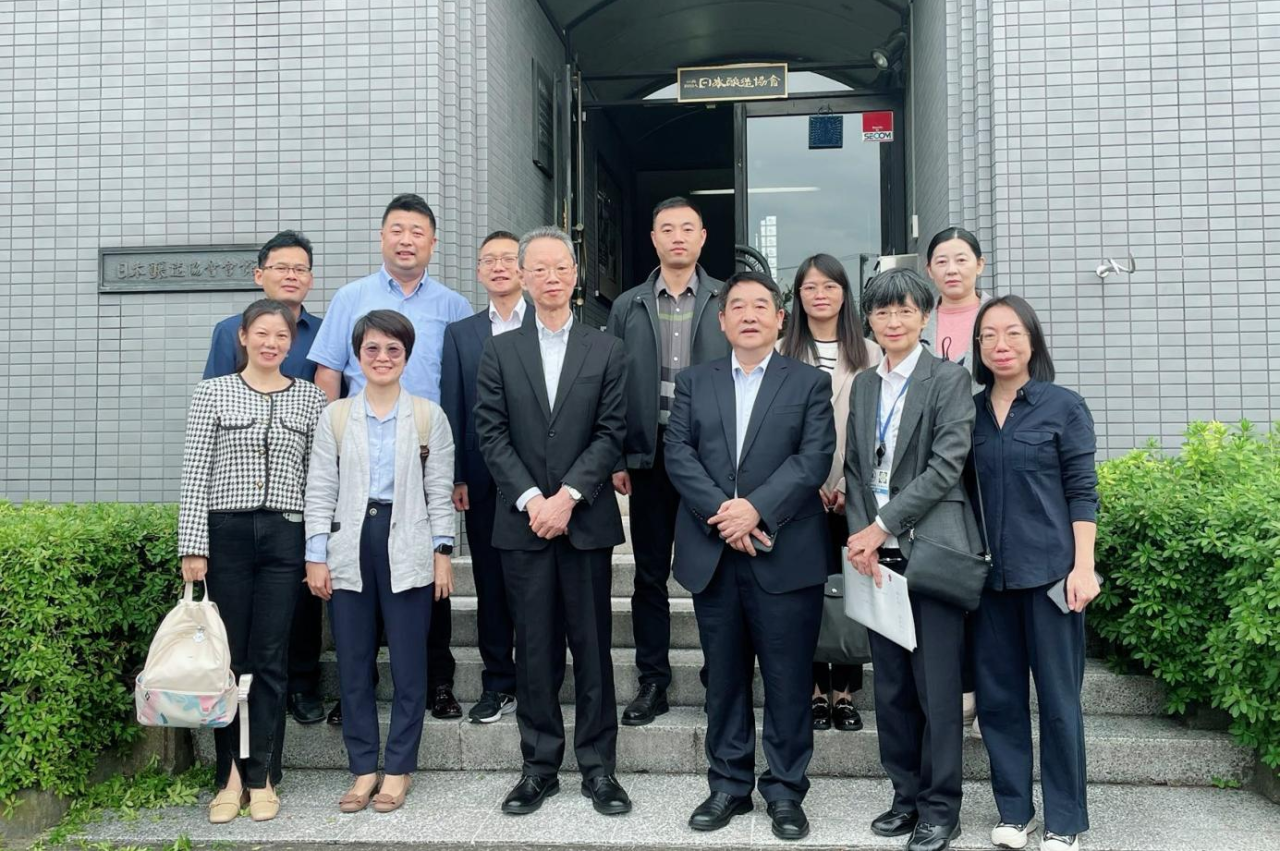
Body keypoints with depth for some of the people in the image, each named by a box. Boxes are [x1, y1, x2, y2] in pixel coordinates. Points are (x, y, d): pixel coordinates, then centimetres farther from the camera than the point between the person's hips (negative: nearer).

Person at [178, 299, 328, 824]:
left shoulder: (310, 398, 7)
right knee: (229, 656, 6)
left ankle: (261, 778, 14)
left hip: (285, 536, 1)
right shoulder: (212, 393, 4)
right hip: (226, 534, -1)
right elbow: (195, 475, 0)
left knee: (270, 658, 4)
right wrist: (193, 547, -6)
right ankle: (231, 775, 19)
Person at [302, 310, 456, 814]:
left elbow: (439, 492, 4)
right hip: (350, 549, 2)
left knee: (408, 663, 3)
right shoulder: (335, 417, 7)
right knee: (353, 663, 6)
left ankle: (399, 768, 16)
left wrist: (443, 553, -2)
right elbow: (320, 492, 6)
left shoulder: (429, 416, 4)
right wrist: (316, 556, 0)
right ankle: (363, 768, 19)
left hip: (407, 547, -1)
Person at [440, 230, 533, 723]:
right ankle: (498, 686, 19)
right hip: (484, 480, 2)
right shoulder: (461, 333, 11)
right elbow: (452, 408, 6)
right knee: (491, 585, 8)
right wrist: (455, 477, -1)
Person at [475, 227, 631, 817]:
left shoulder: (606, 350, 6)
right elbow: (491, 434, 0)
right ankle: (539, 765, 18)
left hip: (586, 520, 0)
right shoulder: (500, 351, 8)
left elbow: (611, 435, -1)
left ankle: (598, 765, 16)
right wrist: (531, 499, -11)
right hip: (522, 520, 1)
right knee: (534, 647, 7)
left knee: (592, 645, 5)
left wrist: (567, 495, -12)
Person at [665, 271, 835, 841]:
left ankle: (785, 792, 17)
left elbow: (814, 458, -6)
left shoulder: (811, 383, 6)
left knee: (788, 680, 3)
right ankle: (728, 786, 23)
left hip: (785, 556, -2)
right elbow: (678, 454, 1)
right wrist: (720, 511, -13)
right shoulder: (693, 383, 13)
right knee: (724, 677, 11)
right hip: (712, 555, 2)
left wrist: (756, 508, -17)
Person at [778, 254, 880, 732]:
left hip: (854, 496, 0)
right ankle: (817, 689, 14)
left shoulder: (869, 355, 7)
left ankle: (846, 692, 12)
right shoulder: (782, 353, 6)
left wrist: (851, 486, -6)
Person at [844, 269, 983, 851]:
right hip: (876, 551, 5)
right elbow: (854, 469, 12)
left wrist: (882, 527, -14)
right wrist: (860, 535, -3)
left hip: (931, 547, -5)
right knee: (890, 683, 10)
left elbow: (946, 466, -12)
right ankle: (906, 796, 24)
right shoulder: (863, 386, 14)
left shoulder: (948, 379, -3)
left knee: (937, 686, 0)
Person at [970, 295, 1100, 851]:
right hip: (989, 574, 3)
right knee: (997, 696, 9)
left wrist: (1083, 567, -10)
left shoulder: (1064, 407, -1)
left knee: (1058, 697, 4)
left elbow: (1082, 492, -3)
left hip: (1049, 571, -3)